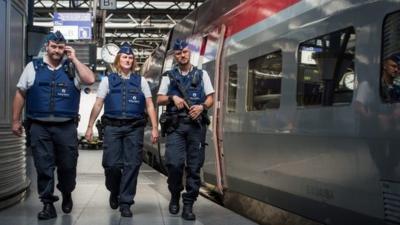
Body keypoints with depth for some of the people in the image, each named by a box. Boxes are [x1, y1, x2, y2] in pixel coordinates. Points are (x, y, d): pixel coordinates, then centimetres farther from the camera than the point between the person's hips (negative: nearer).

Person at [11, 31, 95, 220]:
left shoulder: (72, 68, 7)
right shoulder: (33, 67, 7)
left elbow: (90, 80, -11)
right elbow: (20, 94, 10)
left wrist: (74, 59, -5)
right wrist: (15, 120, 7)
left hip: (66, 127, 0)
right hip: (39, 127, 0)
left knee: (68, 165, 8)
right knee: (43, 167, 1)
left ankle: (66, 195, 33)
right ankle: (48, 204, 11)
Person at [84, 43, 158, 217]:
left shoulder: (141, 81, 12)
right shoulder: (108, 80, 11)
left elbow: (150, 105, 7)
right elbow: (98, 105, 9)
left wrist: (154, 128, -2)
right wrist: (90, 127, 3)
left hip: (134, 128, 1)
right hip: (112, 126, 0)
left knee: (131, 165, -2)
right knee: (111, 164, -4)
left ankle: (125, 203, 8)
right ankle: (114, 192, 25)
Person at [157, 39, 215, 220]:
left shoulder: (202, 74, 11)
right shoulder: (169, 76, 11)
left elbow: (211, 99, 8)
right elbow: (159, 100, 9)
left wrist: (202, 107, -13)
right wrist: (173, 98, -10)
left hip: (196, 126, 1)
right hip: (176, 126, 0)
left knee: (194, 167, -2)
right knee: (174, 164, -12)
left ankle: (188, 205, 5)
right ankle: (175, 196, 14)